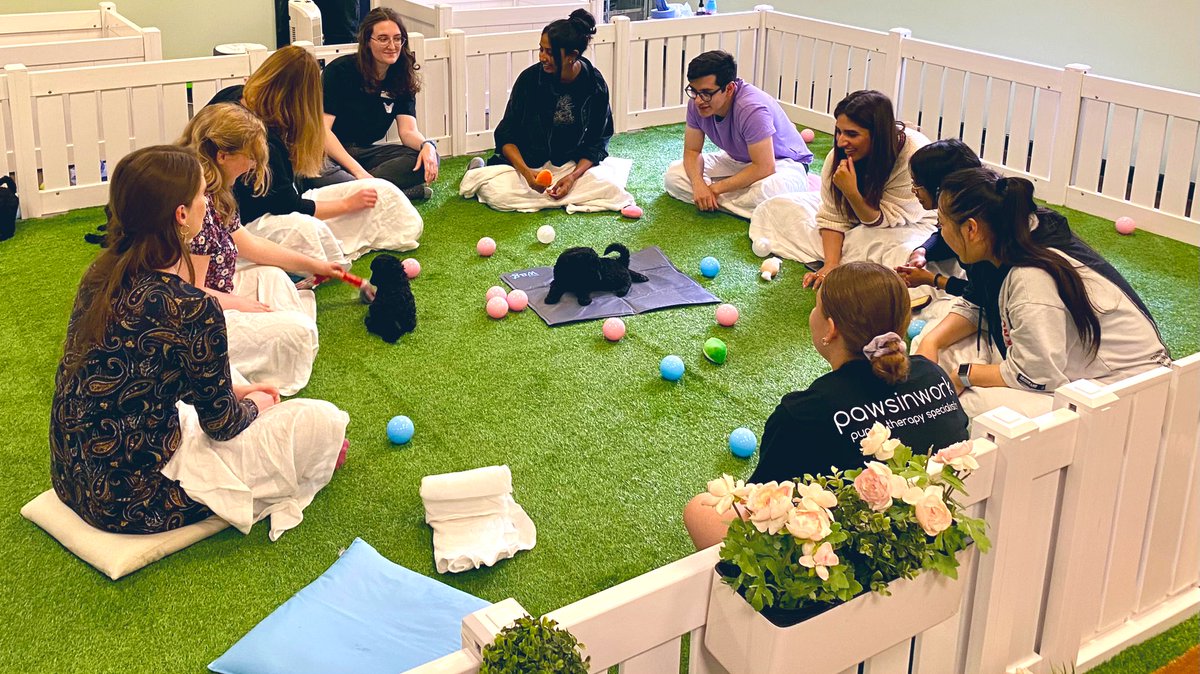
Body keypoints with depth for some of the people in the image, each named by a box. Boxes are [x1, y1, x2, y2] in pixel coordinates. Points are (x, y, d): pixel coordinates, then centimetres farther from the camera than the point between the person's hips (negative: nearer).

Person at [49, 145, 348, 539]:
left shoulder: (102, 274, -2)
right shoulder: (190, 310, -26)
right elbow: (221, 424, -11)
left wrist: (232, 391, 18)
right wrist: (253, 405, 11)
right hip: (132, 502, -9)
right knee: (322, 420, -4)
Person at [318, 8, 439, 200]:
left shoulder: (402, 79, 3)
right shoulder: (340, 70, -12)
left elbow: (408, 131, -4)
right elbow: (322, 129, -19)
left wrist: (426, 145, -30)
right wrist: (358, 171, -30)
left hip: (365, 152, 5)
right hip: (330, 151, -5)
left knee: (427, 158, -19)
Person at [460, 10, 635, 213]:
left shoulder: (595, 86, -11)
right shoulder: (530, 78, -13)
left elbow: (596, 142, -4)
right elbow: (506, 134, -8)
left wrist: (573, 176, -21)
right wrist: (525, 172, -25)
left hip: (571, 164, 2)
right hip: (526, 163, -2)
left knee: (609, 188, -24)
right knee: (500, 194, -30)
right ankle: (481, 171, 8)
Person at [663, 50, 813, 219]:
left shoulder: (751, 108, -35)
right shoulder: (697, 103, -15)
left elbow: (764, 168, -34)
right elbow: (692, 151, -4)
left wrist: (716, 189, -28)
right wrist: (698, 184, -26)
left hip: (782, 162, -7)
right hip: (739, 161, 7)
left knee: (767, 193, -43)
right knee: (673, 176, -10)